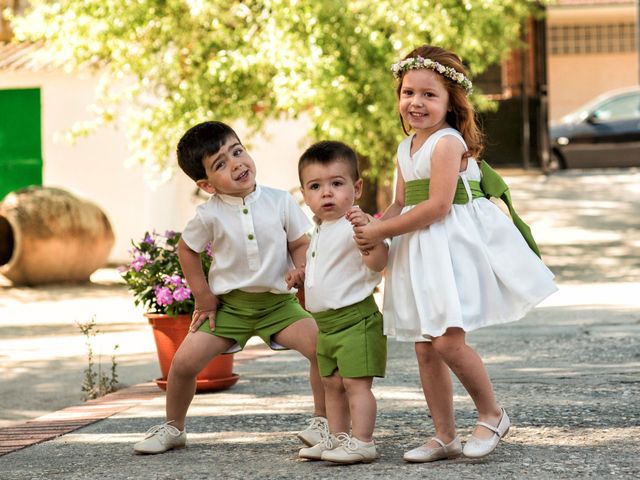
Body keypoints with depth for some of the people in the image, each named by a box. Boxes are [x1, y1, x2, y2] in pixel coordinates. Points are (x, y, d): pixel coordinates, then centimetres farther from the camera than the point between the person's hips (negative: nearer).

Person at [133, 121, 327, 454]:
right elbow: (186, 250, 5)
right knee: (185, 360, -10)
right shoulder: (210, 215, -11)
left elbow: (300, 244, 3)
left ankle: (323, 421, 0)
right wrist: (203, 298, 2)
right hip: (227, 304, 0)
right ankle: (172, 428, 16)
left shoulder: (280, 202, -8)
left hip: (277, 301, 0)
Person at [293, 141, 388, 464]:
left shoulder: (354, 225, -16)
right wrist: (301, 273, 24)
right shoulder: (320, 232, 16)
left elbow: (378, 262, -32)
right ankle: (337, 438, 25)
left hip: (355, 318, -10)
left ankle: (361, 442, -10)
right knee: (332, 384, 16)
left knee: (355, 382, -11)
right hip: (325, 322, 10)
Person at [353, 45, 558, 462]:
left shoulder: (448, 143, -13)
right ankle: (445, 436, 16)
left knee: (448, 340, -17)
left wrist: (381, 231, -16)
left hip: (454, 247, -8)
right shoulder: (406, 149, 14)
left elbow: (437, 205, -20)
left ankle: (492, 415, 4)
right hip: (419, 255, 8)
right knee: (425, 347, 7)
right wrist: (370, 226, -3)